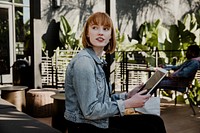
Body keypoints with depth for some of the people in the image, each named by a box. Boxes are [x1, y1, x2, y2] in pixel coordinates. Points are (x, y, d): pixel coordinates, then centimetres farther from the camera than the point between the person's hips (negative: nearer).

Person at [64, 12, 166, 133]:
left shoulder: (98, 60, 8)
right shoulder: (83, 61, -20)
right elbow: (90, 111, -24)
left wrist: (127, 95, 0)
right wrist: (128, 104, -19)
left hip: (100, 121, 8)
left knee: (156, 122, 7)